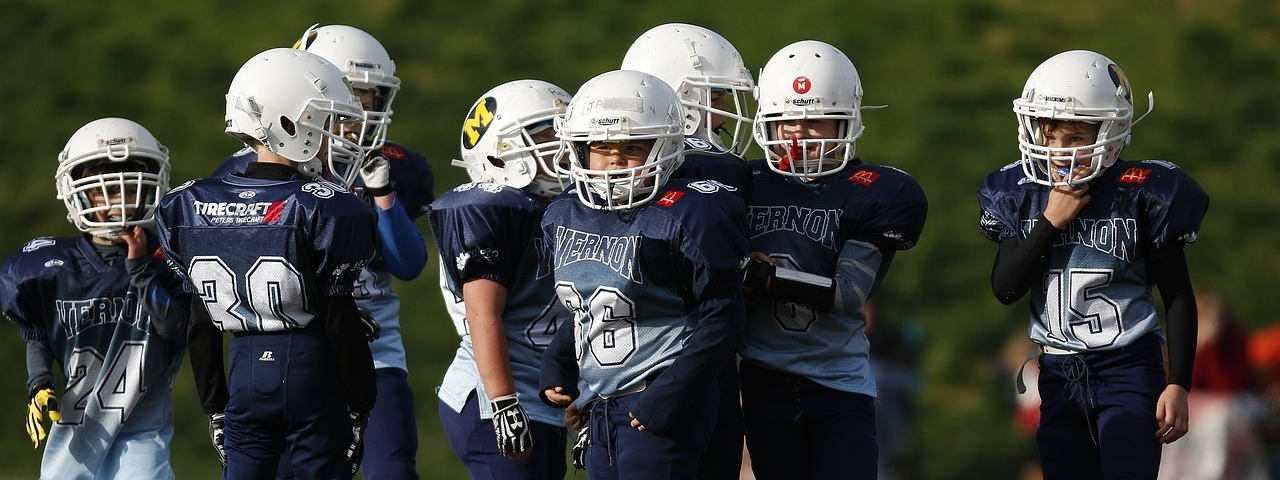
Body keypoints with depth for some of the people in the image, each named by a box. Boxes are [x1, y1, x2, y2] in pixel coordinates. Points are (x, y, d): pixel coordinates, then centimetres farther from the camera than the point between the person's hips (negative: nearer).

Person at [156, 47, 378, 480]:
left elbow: (201, 326, 9)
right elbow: (340, 323, -10)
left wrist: (214, 409, 15)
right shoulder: (327, 212, -11)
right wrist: (360, 408, -1)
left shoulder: (195, 208, 5)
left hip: (245, 370, 4)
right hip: (314, 372, -4)